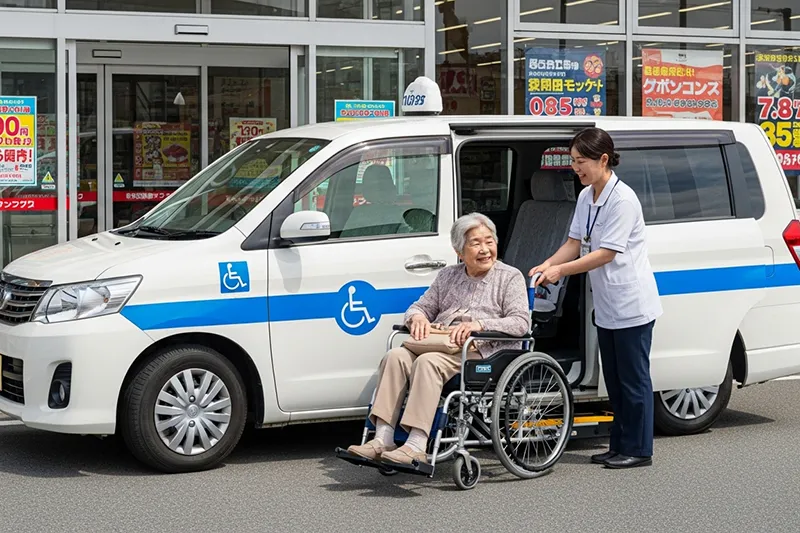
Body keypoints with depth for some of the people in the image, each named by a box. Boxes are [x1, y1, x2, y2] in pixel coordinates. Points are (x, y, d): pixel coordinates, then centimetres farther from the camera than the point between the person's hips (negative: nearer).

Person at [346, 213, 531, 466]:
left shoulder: (510, 277, 8)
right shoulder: (448, 276, 24)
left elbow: (521, 323, -5)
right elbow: (421, 306, 25)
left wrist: (479, 324, -20)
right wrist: (417, 317, -2)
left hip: (482, 350, -6)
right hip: (440, 345, 6)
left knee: (428, 362, -33)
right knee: (396, 357, -23)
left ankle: (416, 447, -41)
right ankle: (383, 440, -30)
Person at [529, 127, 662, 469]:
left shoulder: (622, 200, -19)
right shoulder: (586, 197, 8)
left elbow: (607, 253, -23)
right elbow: (575, 243, 8)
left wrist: (561, 271, -25)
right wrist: (549, 264, -9)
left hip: (631, 306, -9)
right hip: (605, 306, 9)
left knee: (633, 378, -1)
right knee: (614, 380, 15)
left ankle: (638, 450, 6)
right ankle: (619, 447, 23)